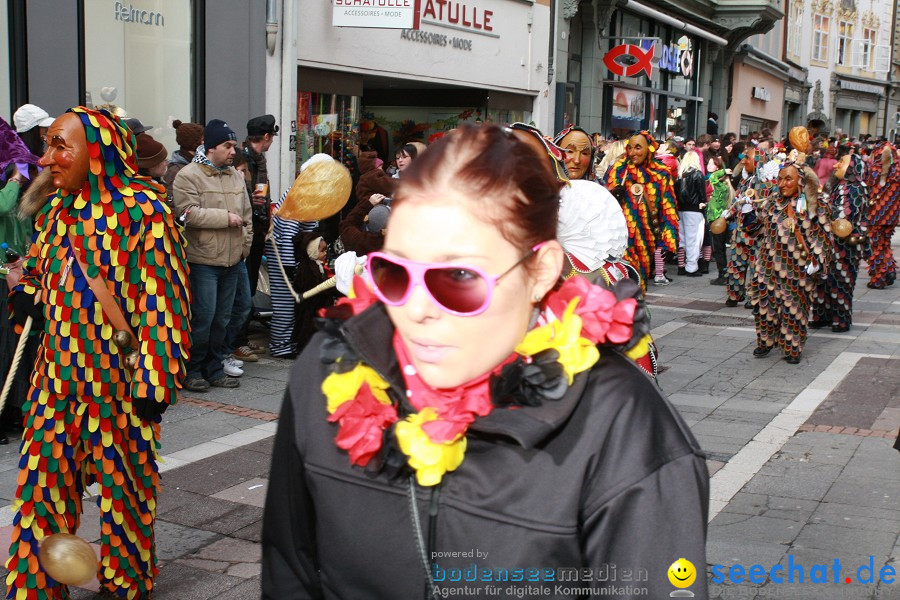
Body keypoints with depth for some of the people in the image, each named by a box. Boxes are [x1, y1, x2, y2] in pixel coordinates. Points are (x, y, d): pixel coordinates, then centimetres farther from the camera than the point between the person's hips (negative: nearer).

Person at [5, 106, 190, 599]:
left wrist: (155, 381, -17)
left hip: (118, 372, -5)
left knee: (123, 477, 9)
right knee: (45, 477, 8)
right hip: (59, 369, 6)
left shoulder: (142, 208, -13)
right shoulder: (56, 208, 8)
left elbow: (163, 295, -15)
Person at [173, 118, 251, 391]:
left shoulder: (235, 176, 15)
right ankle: (192, 371, 7)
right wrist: (226, 217, -16)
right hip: (203, 260, -7)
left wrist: (245, 244, 14)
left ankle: (214, 369, 22)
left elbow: (246, 215, 22)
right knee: (203, 316, -7)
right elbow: (188, 213, -20)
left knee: (222, 318, 12)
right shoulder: (188, 176, -9)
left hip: (232, 260, 7)